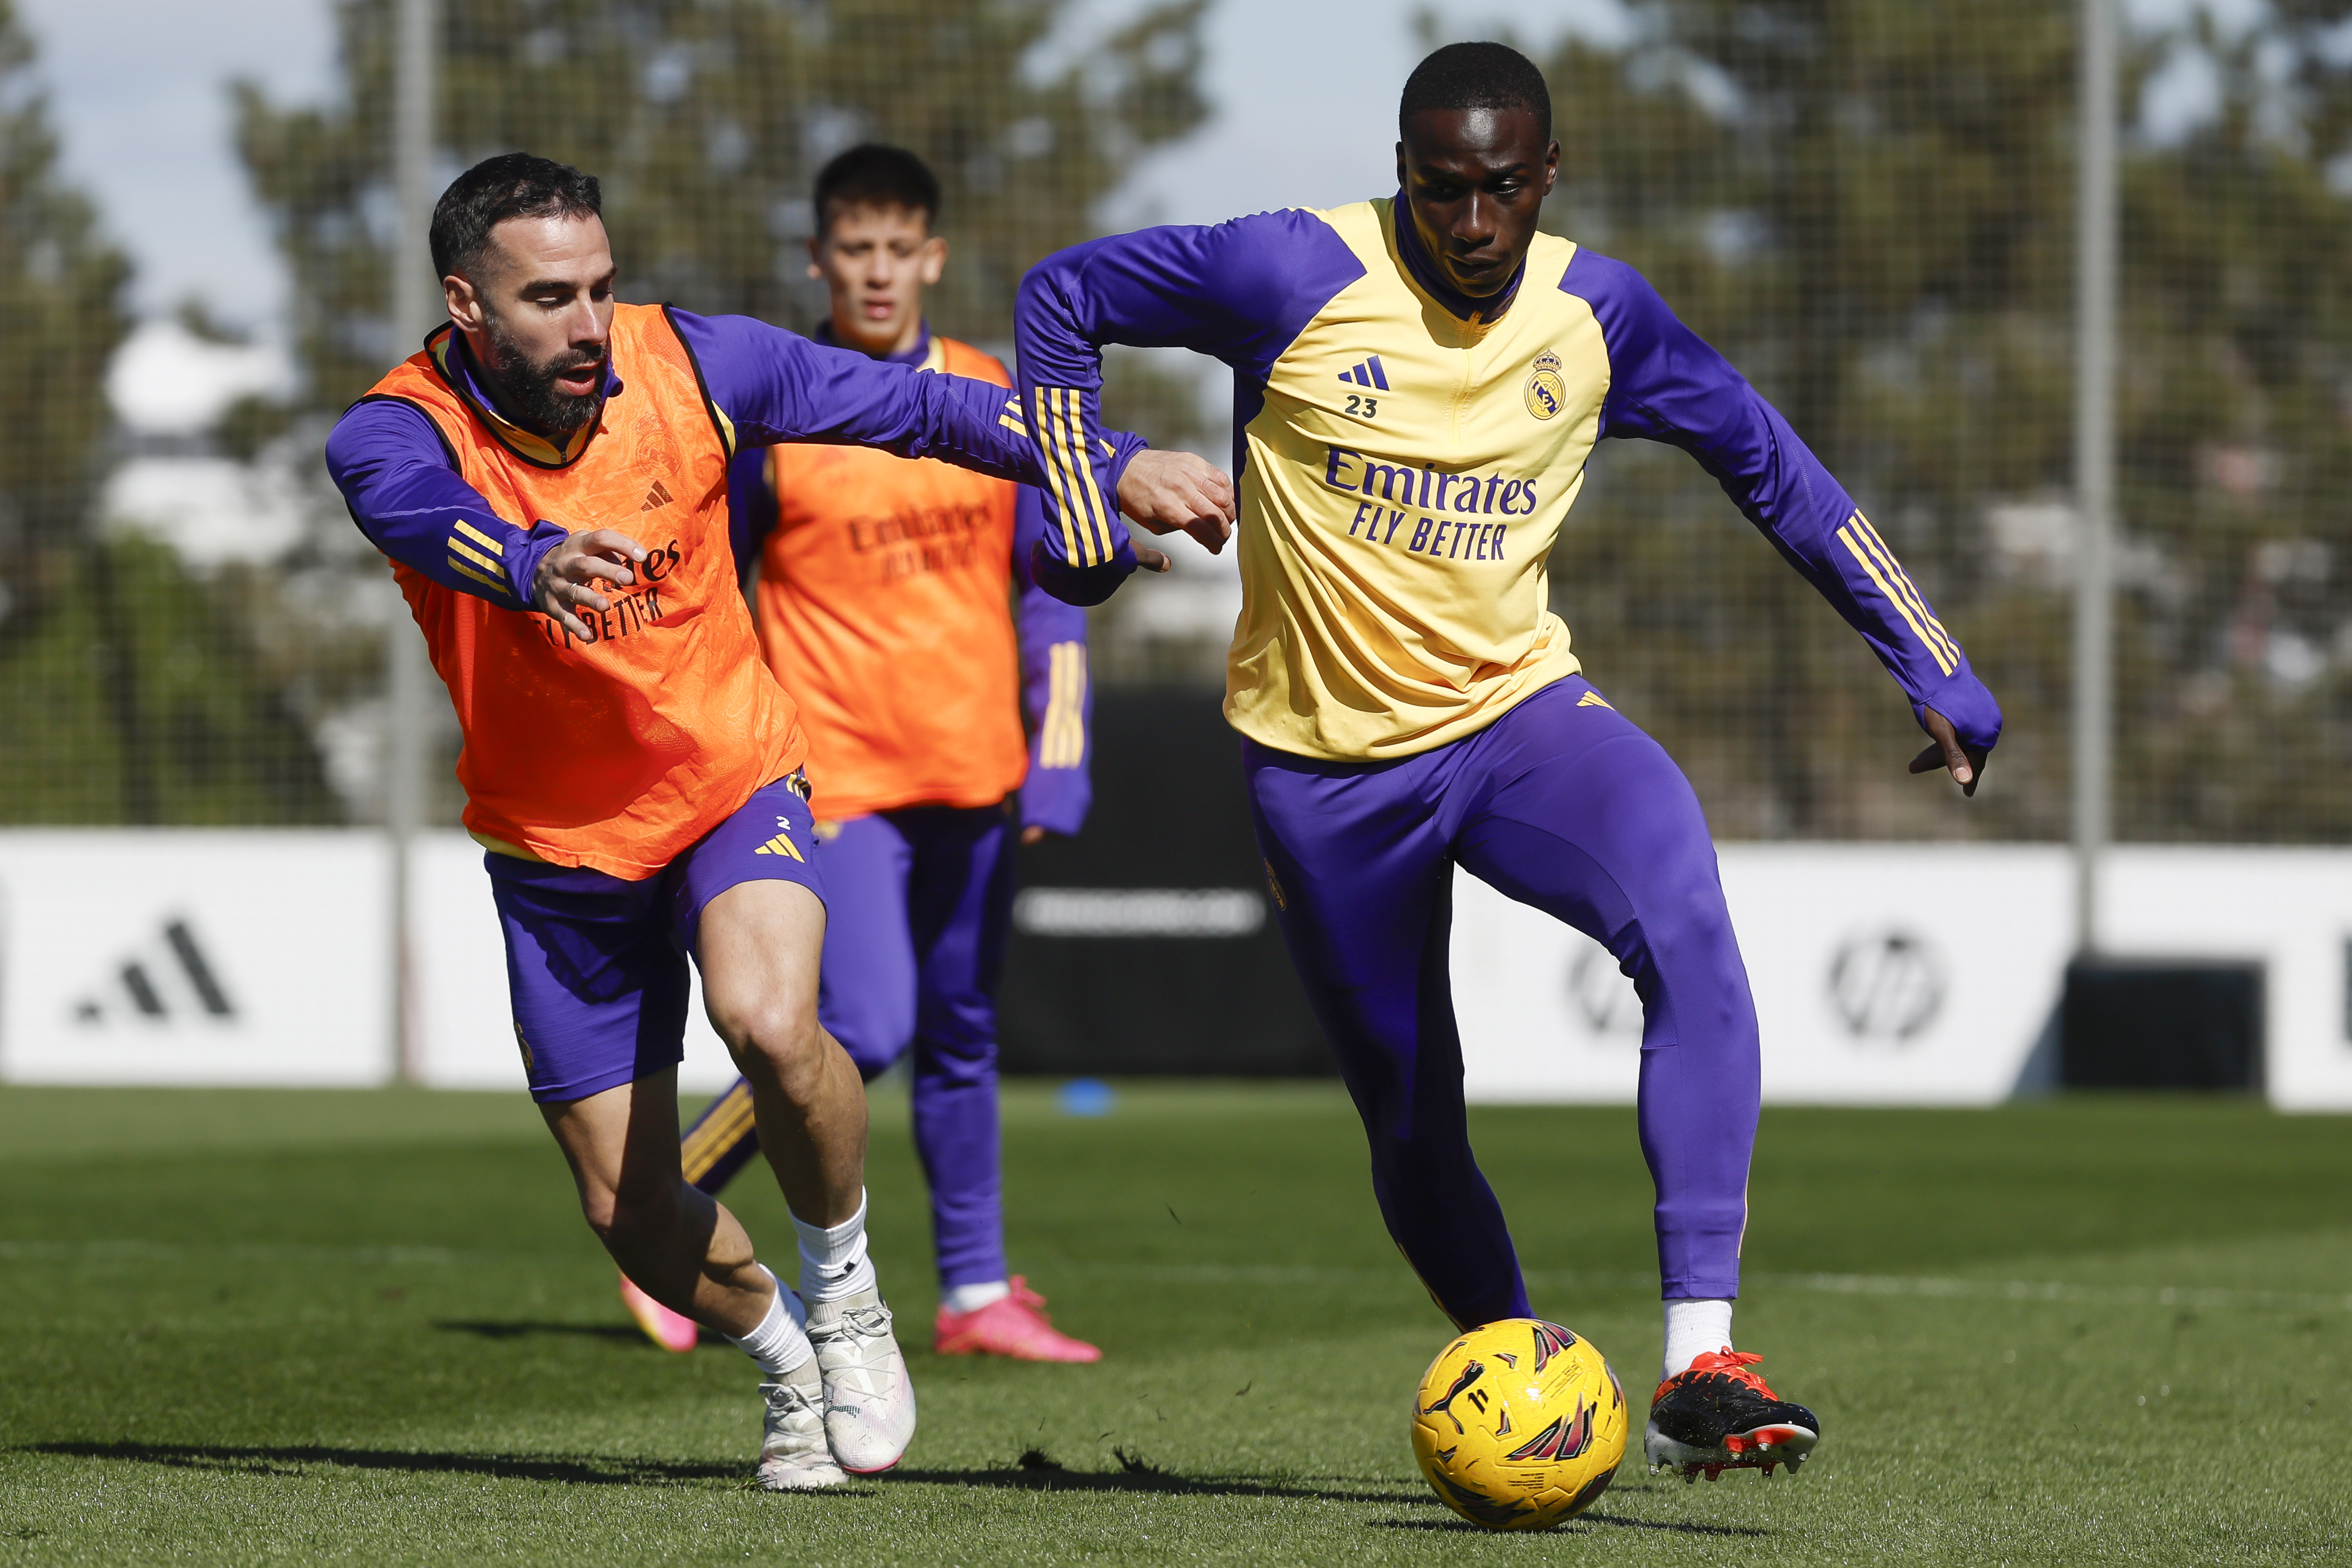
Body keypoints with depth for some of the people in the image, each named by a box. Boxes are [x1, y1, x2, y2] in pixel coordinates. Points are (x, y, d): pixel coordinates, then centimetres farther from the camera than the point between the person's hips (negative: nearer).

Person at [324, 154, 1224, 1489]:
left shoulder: (691, 364, -14)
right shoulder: (394, 434, -21)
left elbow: (906, 407, -3)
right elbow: (433, 518, -45)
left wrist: (1115, 465, -7)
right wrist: (535, 567, -67)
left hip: (734, 781, -1)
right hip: (556, 842, 1)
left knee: (770, 1021, -32)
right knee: (632, 1212, 4)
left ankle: (844, 1288, -4)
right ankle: (790, 1361, 36)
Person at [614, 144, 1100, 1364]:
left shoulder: (998, 398, 7)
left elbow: (1049, 581, 11)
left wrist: (1058, 753, 2)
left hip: (972, 774, 4)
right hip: (836, 775, -4)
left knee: (962, 1036, 12)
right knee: (862, 1031, -16)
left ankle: (977, 1292, 22)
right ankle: (667, 1209, 3)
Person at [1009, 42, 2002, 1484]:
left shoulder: (1597, 314, -4)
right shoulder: (1297, 277, -14)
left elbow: (1771, 468, 9)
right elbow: (1063, 298, -1)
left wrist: (1934, 670, 9)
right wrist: (1084, 506, -8)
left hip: (1517, 707, 1)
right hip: (1328, 760, -1)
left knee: (1687, 922, -29)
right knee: (1412, 1125, 6)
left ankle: (1701, 1366, -33)